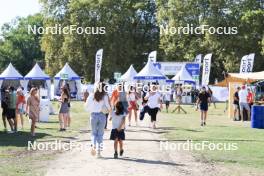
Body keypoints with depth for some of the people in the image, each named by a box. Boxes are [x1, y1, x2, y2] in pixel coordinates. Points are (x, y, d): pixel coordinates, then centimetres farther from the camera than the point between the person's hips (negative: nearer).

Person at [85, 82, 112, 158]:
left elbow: (87, 105, 2)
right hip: (102, 115, -1)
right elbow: (108, 106, -9)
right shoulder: (105, 96, -4)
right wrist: (110, 115, 5)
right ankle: (98, 152, 8)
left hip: (93, 115, 1)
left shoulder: (92, 95, 1)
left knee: (94, 132, 14)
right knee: (100, 134, 9)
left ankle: (93, 145, -14)